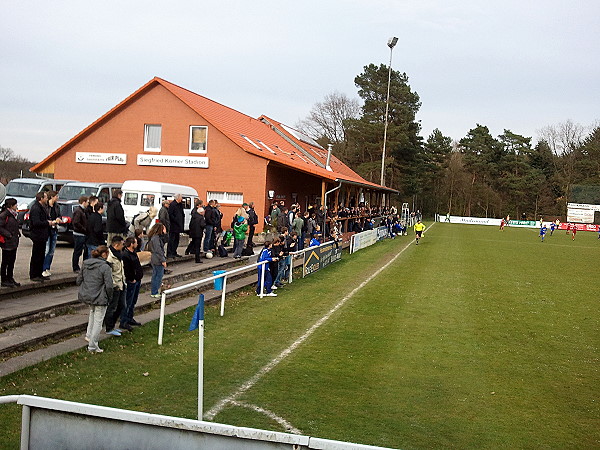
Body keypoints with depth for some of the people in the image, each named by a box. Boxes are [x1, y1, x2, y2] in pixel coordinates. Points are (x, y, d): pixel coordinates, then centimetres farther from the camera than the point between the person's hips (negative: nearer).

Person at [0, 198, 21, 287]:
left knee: (12, 261, 14)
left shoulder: (12, 214, 13)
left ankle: (10, 279, 23)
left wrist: (18, 233, 7)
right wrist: (8, 235, -19)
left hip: (14, 242, 9)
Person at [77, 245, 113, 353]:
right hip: (99, 298, -7)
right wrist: (109, 296, -2)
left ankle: (89, 335, 35)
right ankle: (92, 346, 11)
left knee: (92, 311, 33)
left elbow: (78, 281, 9)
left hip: (87, 296, 7)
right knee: (98, 321, 5)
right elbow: (109, 285, -20)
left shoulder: (85, 264, 3)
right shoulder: (105, 267, -18)